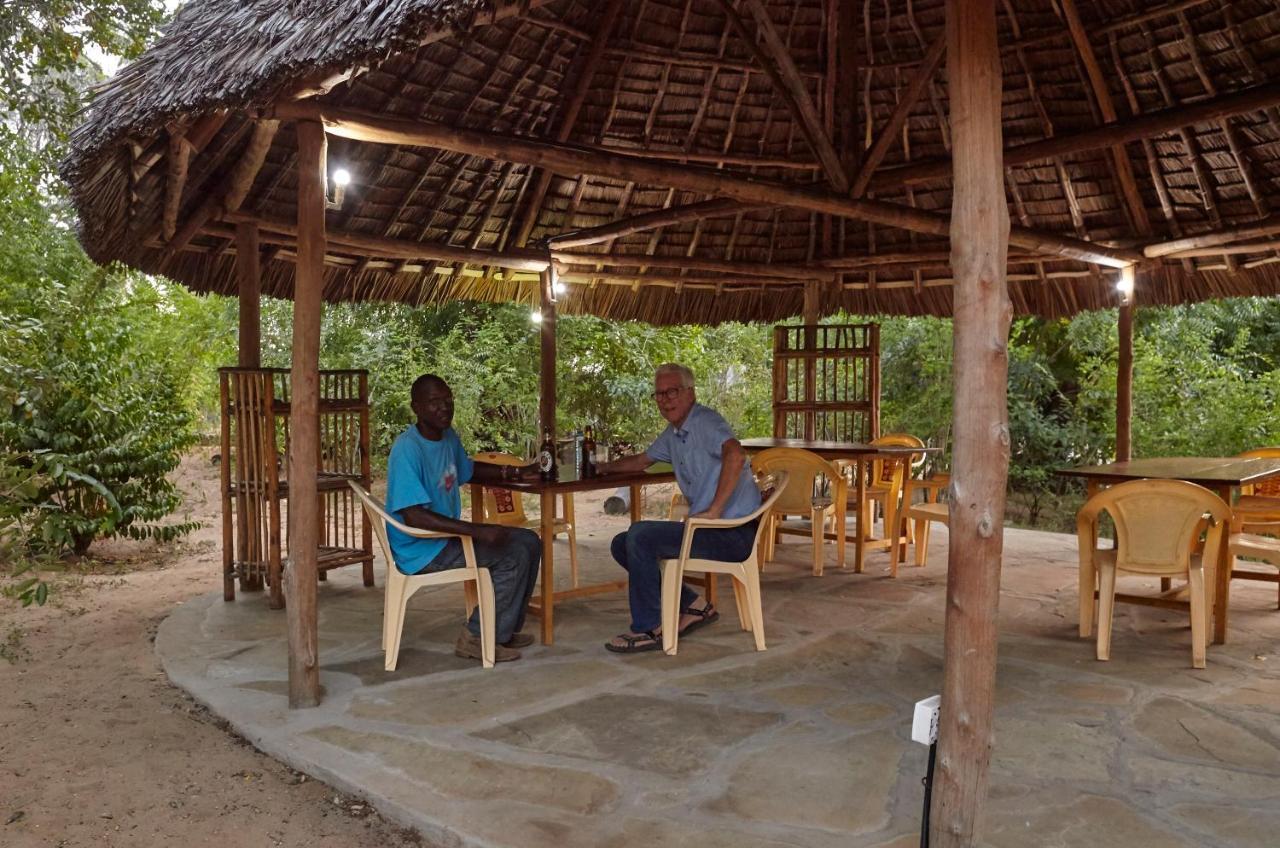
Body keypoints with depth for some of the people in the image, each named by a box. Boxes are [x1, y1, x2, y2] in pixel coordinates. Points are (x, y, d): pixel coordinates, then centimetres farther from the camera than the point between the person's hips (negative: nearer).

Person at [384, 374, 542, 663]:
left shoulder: (448, 437, 5)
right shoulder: (407, 449, -23)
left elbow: (469, 470, 26)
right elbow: (413, 515, -30)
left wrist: (517, 473, 13)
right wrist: (477, 530, -34)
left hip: (447, 535, 9)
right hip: (420, 548, -9)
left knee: (529, 542, 6)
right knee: (513, 556, -18)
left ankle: (504, 629, 15)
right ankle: (476, 637, -4)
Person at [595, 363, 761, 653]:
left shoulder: (704, 421, -14)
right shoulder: (673, 433, 15)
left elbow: (735, 454, -34)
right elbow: (642, 460, 34)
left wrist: (714, 510, -32)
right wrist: (606, 467, 32)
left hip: (734, 532, -10)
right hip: (707, 529, 10)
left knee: (639, 535, -21)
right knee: (622, 545, 6)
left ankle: (650, 629, -8)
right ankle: (693, 605, 8)